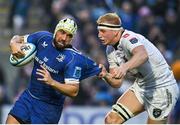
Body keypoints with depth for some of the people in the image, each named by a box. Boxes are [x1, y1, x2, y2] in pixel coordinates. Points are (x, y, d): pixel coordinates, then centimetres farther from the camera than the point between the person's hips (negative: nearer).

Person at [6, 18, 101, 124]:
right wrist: (14, 45, -14)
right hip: (28, 96, 5)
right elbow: (18, 39, 10)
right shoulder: (43, 38, -6)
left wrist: (52, 82, -36)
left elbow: (74, 91, -21)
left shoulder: (72, 58, -21)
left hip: (49, 107, -5)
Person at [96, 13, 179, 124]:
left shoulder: (128, 38, -24)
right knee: (111, 120, -3)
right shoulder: (111, 50, 4)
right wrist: (105, 75, -20)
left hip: (162, 89, -9)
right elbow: (117, 83, 3)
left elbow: (143, 55, -47)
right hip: (141, 87, 9)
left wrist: (124, 67, -66)